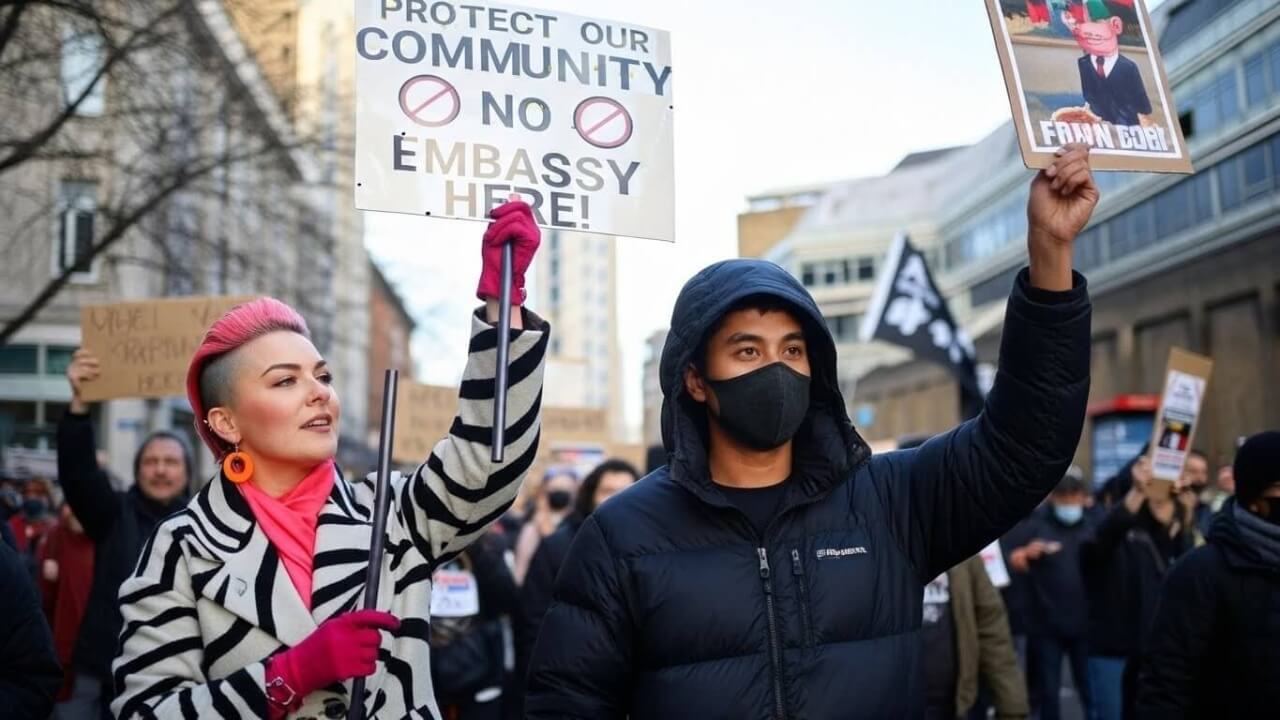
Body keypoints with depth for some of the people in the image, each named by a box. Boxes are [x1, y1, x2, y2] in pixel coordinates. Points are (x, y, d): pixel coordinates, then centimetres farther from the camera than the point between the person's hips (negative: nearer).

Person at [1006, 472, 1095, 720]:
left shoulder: (1092, 525, 4)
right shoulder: (1035, 523, -5)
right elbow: (1013, 563, -12)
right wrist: (1028, 553, -31)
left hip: (1084, 623, 2)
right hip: (1046, 624, -2)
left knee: (1091, 689, 9)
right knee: (1048, 691, 8)